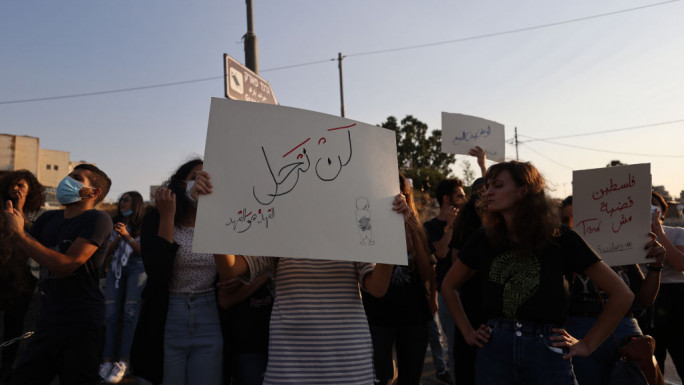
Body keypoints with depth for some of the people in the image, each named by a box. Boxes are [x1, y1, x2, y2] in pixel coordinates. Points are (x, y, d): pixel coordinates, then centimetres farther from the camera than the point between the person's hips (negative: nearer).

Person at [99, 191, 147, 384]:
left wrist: (127, 237, -12)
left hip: (137, 268, -4)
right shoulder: (116, 225, 19)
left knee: (131, 313, -13)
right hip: (116, 268, 5)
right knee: (111, 313, -4)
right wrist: (118, 238, -2)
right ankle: (108, 359, -2)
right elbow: (107, 253, 15)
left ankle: (123, 362, -14)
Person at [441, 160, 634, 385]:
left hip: (548, 354, -2)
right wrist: (467, 332, 8)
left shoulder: (561, 239, -5)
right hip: (494, 351, 2)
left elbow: (622, 295, -1)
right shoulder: (484, 239, 2)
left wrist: (587, 345, -2)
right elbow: (448, 286, 15)